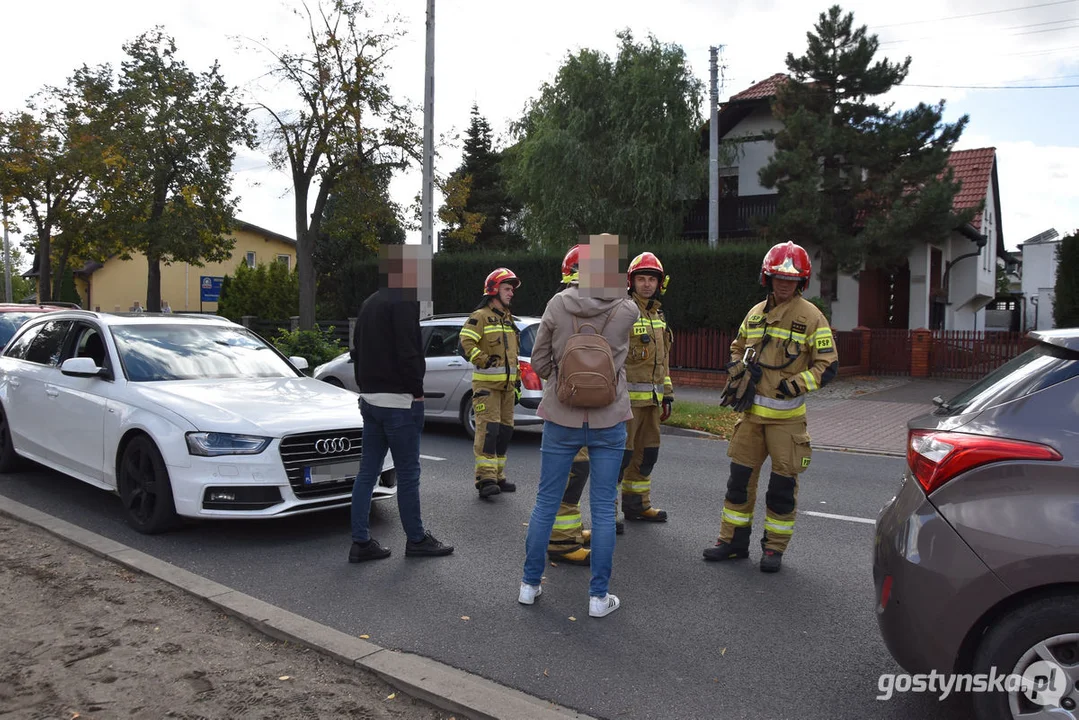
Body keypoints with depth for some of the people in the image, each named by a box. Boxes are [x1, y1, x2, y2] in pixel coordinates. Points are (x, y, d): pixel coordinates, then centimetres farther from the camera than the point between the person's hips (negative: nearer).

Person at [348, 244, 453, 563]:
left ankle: (361, 542, 12)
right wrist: (417, 391, -11)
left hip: (370, 400, 9)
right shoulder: (403, 302, -13)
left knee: (367, 473, 9)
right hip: (399, 401, -9)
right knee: (408, 473, 2)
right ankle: (417, 540, 13)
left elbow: (357, 351, 21)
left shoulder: (370, 303, 17)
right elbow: (408, 353, -21)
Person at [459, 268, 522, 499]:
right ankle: (486, 478, -13)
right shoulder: (480, 317, -6)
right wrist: (485, 361, -23)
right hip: (486, 384, -8)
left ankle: (498, 477, 17)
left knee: (505, 430, 9)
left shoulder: (508, 319, 21)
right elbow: (466, 343, -18)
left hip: (506, 385, 8)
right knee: (488, 429, -14)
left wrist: (517, 380, 22)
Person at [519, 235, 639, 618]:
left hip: (561, 419, 1)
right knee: (603, 509, 7)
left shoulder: (558, 305, -8)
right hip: (609, 422, 0)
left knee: (546, 503, 13)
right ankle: (598, 596, 15)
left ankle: (530, 584, 25)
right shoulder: (627, 311, -8)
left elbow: (539, 362, -1)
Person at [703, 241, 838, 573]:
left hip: (787, 415, -4)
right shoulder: (756, 313, 10)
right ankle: (734, 540, 21)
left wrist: (796, 384, -18)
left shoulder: (811, 317, -5)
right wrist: (736, 373, 5)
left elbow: (828, 365, -6)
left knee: (783, 482, 3)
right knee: (740, 476, 8)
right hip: (753, 411, 5)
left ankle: (775, 548, 17)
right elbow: (738, 348, 25)